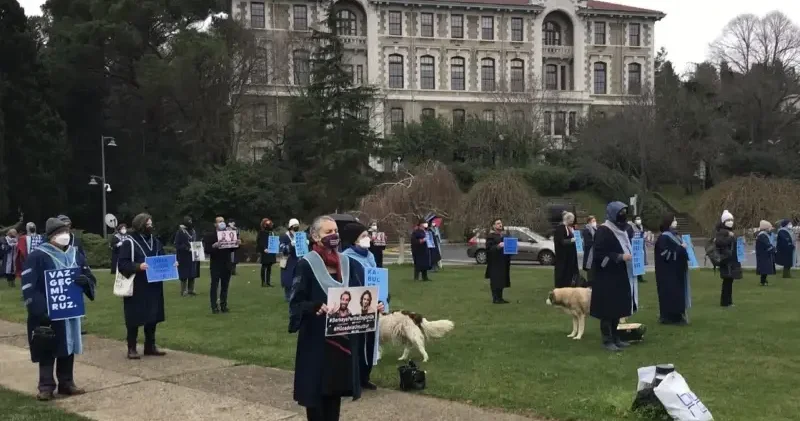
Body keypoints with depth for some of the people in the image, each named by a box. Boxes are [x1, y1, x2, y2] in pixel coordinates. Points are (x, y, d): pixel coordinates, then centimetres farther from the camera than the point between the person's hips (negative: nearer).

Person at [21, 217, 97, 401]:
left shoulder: (75, 254, 8)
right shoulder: (37, 256, -11)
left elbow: (91, 277, 13)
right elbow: (28, 287, -15)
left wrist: (85, 281, -13)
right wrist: (39, 311, -23)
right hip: (47, 314, -6)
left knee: (69, 347, 12)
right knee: (47, 351, 1)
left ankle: (66, 383, 23)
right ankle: (46, 387, 9)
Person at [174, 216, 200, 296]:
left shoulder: (193, 232, 12)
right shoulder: (180, 232, -9)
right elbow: (177, 245, -13)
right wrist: (187, 248, -22)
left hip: (193, 256, 6)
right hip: (184, 257, -6)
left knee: (193, 274, 7)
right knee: (184, 275, -4)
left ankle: (191, 290, 15)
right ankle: (184, 292, 1)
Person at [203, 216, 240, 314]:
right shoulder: (210, 236, -4)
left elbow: (233, 249, 9)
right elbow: (207, 249, -12)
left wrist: (237, 243, -9)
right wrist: (214, 246, -29)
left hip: (227, 265, 4)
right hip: (216, 265, -4)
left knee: (225, 286, 8)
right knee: (214, 286, -1)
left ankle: (224, 305, 14)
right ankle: (214, 307, 1)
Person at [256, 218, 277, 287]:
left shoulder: (272, 233, 17)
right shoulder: (261, 233, -5)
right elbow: (259, 242, -12)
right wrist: (263, 249, -22)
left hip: (271, 252, 7)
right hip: (265, 253, -7)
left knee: (269, 267, 8)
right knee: (264, 267, -3)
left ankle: (268, 282, 12)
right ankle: (263, 282, -1)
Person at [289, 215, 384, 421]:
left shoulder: (349, 264, 9)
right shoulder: (306, 265, -7)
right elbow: (296, 302, -11)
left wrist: (373, 306, -6)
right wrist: (317, 307, -29)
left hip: (344, 338, 5)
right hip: (316, 339, -5)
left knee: (337, 388, 11)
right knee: (316, 389, 1)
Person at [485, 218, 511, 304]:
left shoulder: (504, 235, 16)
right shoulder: (491, 236, -7)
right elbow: (489, 248, -17)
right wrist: (498, 246, -30)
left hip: (503, 261, 8)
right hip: (495, 262, -8)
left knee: (502, 280, 9)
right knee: (495, 280, -7)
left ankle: (500, 298, 15)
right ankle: (495, 298, -3)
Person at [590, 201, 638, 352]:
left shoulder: (622, 229, 13)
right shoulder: (603, 231, -15)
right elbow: (598, 254, -20)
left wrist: (630, 256, 6)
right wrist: (619, 257, -22)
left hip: (621, 277, 9)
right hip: (607, 278, -9)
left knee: (618, 308, 13)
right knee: (608, 309, -4)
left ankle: (615, 337, 22)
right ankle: (607, 340, 2)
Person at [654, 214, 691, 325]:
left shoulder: (674, 235, 13)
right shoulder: (663, 238, -15)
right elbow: (665, 253, -23)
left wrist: (685, 249, 6)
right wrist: (681, 248, -19)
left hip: (677, 272, 9)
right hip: (669, 273, -9)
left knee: (677, 293, 11)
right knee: (670, 294, -7)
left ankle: (677, 316, 17)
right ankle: (669, 317, -1)